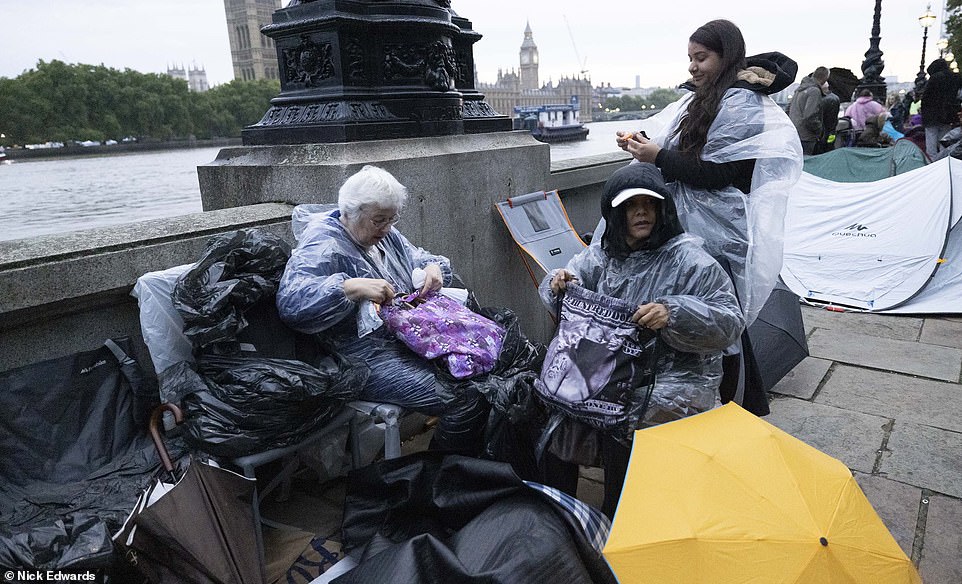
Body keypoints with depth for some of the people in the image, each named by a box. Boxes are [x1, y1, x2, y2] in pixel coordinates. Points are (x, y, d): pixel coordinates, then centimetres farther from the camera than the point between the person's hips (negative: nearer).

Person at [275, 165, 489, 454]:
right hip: (370, 358, -9)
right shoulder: (323, 245, -10)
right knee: (467, 403, -24)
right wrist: (353, 287, -33)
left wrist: (433, 267, 3)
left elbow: (420, 259, 28)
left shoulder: (385, 235, 16)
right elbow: (290, 301, -24)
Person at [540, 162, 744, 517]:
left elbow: (730, 322, -12)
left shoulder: (689, 260, -8)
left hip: (677, 376, -5)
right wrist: (560, 283, -10)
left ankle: (616, 519, -1)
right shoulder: (604, 252, 8)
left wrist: (673, 315, -28)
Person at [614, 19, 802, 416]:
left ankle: (745, 406, 18)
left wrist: (658, 156, -17)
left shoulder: (740, 102, -13)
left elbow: (717, 172, -19)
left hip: (721, 230, -9)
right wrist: (643, 144, -1)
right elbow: (688, 153, 17)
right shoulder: (707, 98, 14)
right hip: (698, 225, 9)